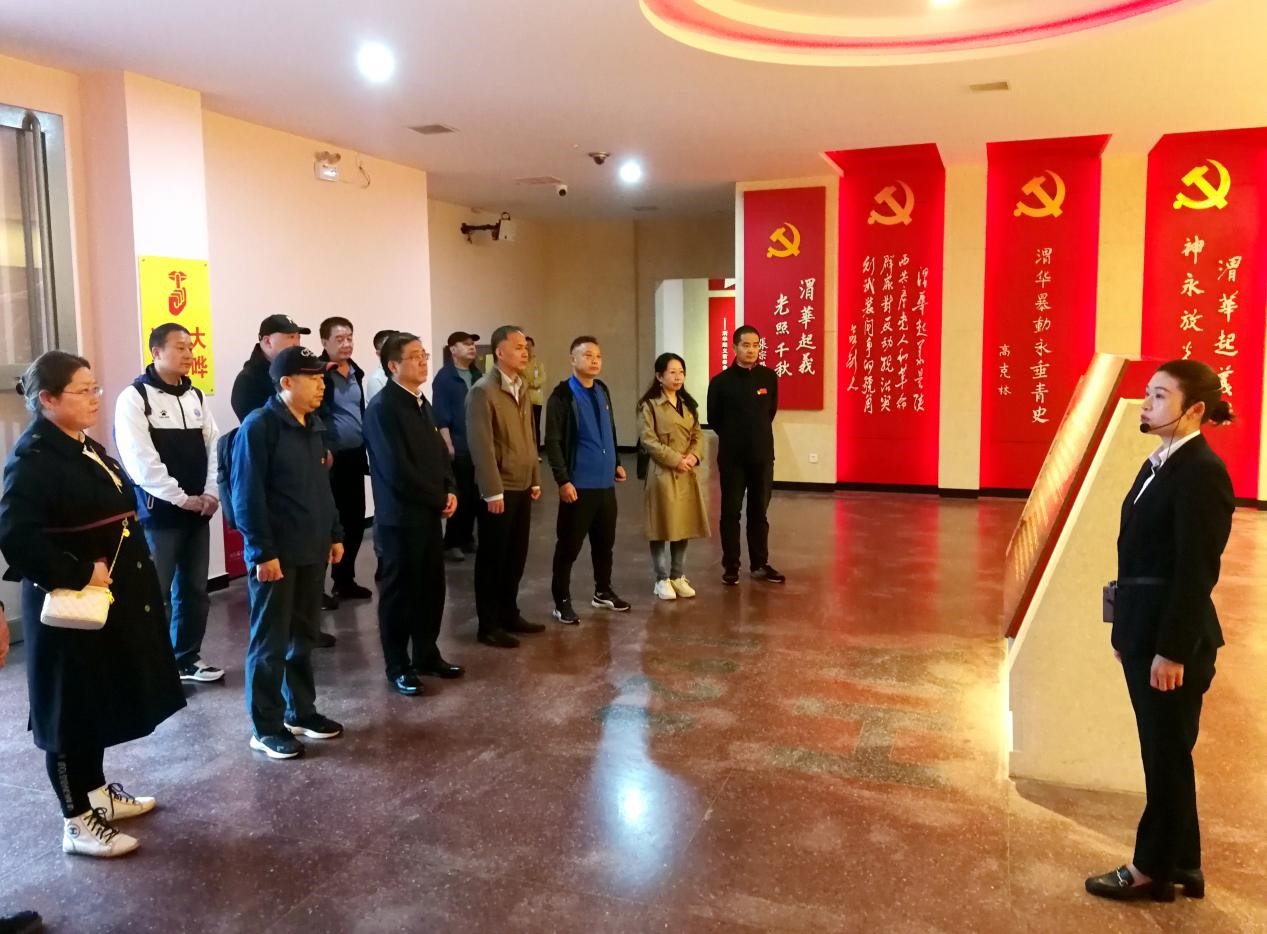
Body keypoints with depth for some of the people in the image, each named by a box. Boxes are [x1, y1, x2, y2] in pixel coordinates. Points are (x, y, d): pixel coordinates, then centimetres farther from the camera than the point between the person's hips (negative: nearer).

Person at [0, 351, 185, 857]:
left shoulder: (88, 448, 10)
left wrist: (122, 574, 7)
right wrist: (79, 575, -24)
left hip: (112, 600, 9)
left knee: (101, 701, 20)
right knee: (73, 711, 4)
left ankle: (98, 792, 36)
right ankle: (78, 822, 16)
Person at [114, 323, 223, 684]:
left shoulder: (195, 396, 11)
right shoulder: (135, 397, -9)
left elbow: (215, 446, 8)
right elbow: (141, 461, -16)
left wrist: (211, 493, -5)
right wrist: (181, 498, -15)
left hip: (197, 509, 6)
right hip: (159, 512, -6)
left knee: (194, 588, 13)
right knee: (156, 592, 1)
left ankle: (188, 658, 26)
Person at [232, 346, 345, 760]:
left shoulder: (314, 426, 11)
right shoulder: (259, 427, -13)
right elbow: (247, 496, -17)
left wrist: (334, 534, 16)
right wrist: (263, 552, -19)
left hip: (311, 551, 7)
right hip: (276, 556, -7)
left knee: (303, 636, 16)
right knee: (270, 642, 3)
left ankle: (301, 711, 29)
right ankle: (266, 727, 14)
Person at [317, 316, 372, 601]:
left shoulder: (356, 371, 12)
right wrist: (321, 452, -20)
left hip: (355, 456, 7)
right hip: (332, 459, -7)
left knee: (355, 520, 12)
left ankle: (345, 580, 24)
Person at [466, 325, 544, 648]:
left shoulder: (522, 387, 11)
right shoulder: (482, 390, -14)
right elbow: (481, 445, -18)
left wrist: (535, 478, 14)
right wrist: (493, 491, -20)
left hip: (522, 486, 7)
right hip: (498, 490, -7)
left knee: (516, 556, 14)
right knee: (492, 558, 3)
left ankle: (509, 614, 28)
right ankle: (488, 625, 14)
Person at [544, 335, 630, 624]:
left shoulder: (602, 390, 11)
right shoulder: (562, 396, -11)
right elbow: (552, 442, -14)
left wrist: (617, 463, 18)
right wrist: (563, 480, -19)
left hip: (605, 482, 7)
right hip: (578, 485, -7)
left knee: (605, 542, 17)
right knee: (569, 546, 2)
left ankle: (603, 592, 33)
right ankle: (562, 601, 13)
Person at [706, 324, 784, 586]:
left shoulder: (769, 377, 0)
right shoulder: (721, 381, -6)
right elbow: (713, 419, 3)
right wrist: (733, 437, 10)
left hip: (763, 455, 2)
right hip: (732, 457, -2)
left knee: (759, 512, 11)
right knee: (731, 512, 5)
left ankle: (759, 564, 21)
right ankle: (731, 566, 14)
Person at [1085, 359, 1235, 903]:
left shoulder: (1201, 472, -17)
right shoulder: (1159, 465, 11)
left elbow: (1196, 570, -20)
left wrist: (1173, 650, -20)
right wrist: (1126, 633, 13)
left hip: (1173, 635, -9)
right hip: (1145, 629, 9)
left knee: (1167, 756, 6)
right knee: (1163, 754, 18)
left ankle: (1154, 869, 22)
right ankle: (1180, 864, 32)